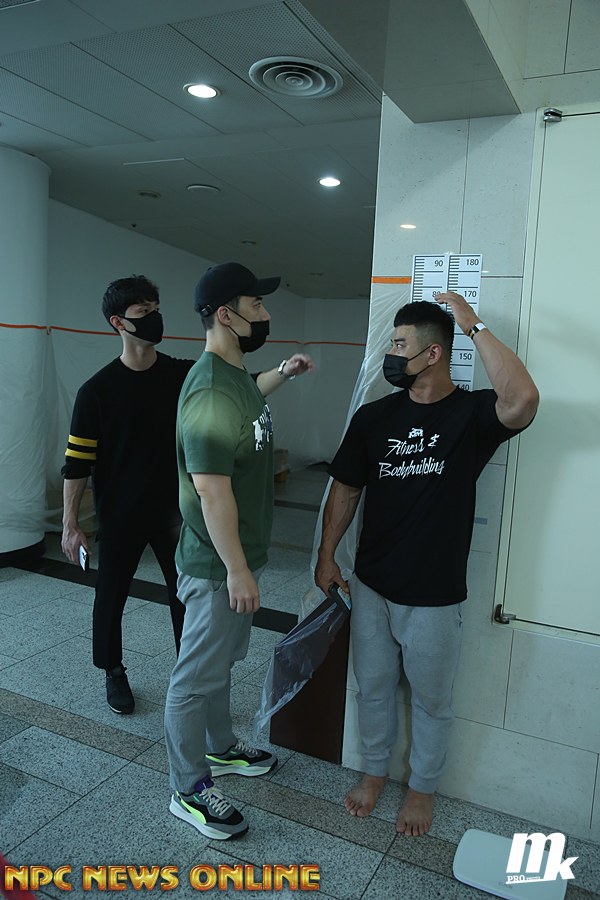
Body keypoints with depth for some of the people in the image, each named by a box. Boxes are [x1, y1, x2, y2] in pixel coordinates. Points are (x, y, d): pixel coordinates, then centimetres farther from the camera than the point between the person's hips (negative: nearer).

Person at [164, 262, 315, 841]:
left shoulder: (235, 374, 6)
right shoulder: (210, 391, -27)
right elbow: (211, 488, -29)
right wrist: (237, 570, -25)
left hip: (238, 555, 11)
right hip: (217, 564, -11)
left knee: (222, 661, 26)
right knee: (197, 677, 7)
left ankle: (220, 748, 48)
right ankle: (190, 792, 27)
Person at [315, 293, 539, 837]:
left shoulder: (471, 414, -12)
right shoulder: (373, 417, -1)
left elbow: (523, 399, -35)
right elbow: (346, 488, 6)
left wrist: (474, 325, -27)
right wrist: (327, 555, 5)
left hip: (434, 595, -3)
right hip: (371, 587, 3)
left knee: (432, 700, 17)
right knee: (373, 687, 20)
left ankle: (423, 787, 42)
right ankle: (375, 771, 45)